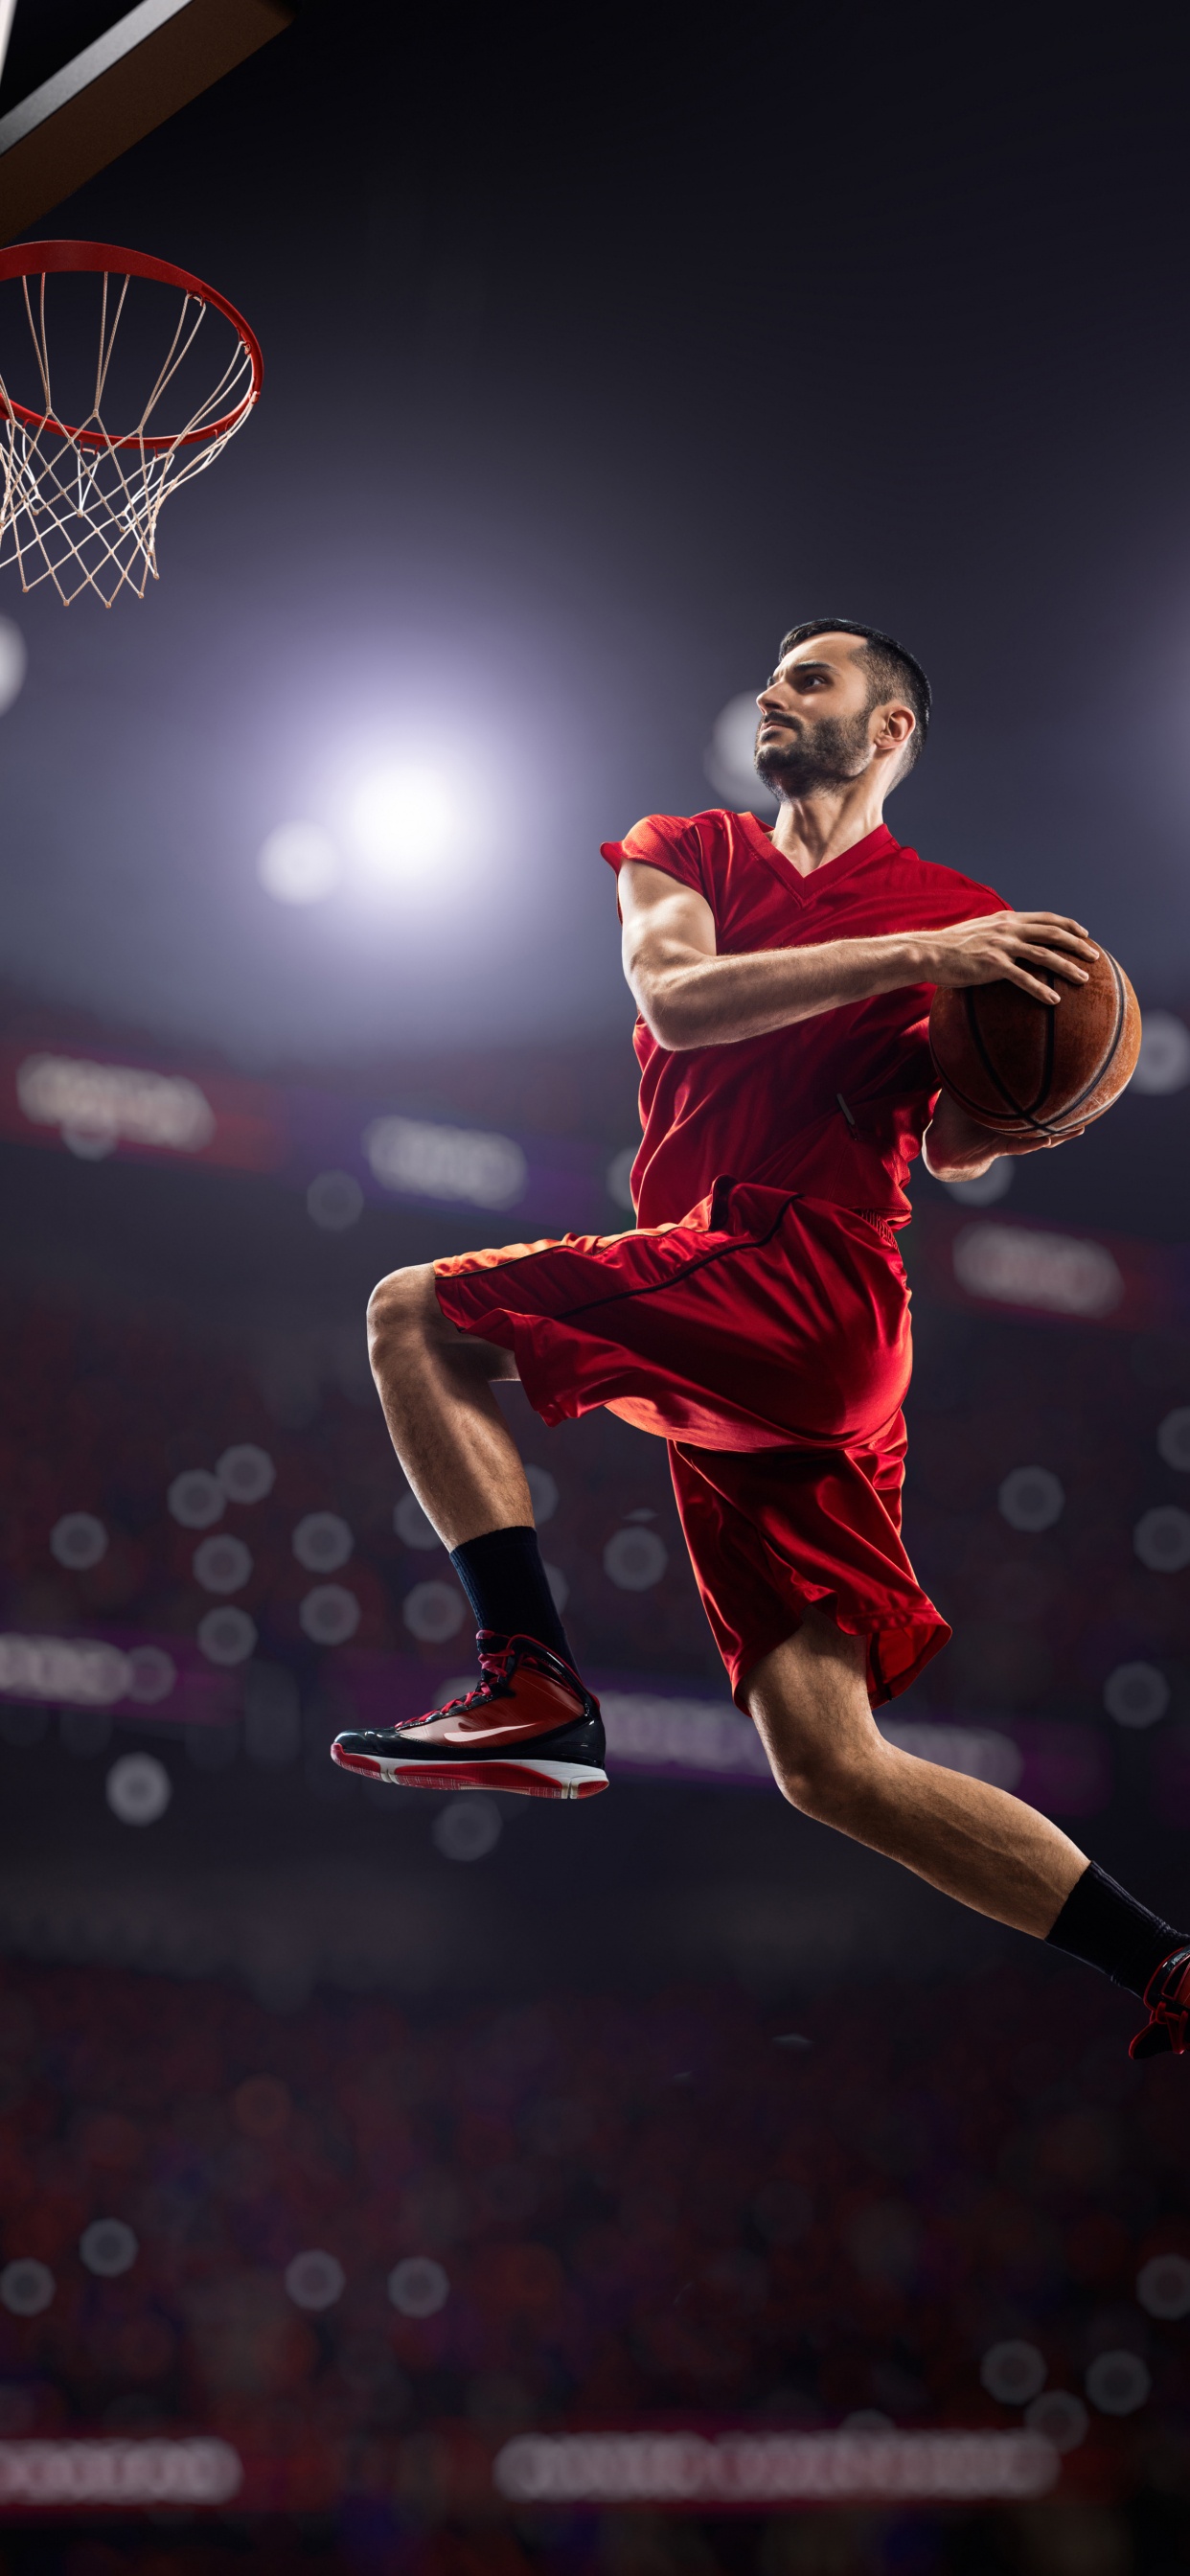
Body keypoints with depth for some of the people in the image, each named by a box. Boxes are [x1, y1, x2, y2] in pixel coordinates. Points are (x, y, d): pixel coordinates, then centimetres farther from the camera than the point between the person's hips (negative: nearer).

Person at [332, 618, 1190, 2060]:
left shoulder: (957, 919, 11)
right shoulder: (687, 856, 21)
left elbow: (948, 1151, 22)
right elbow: (673, 1001, -2)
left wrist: (1019, 1120, -2)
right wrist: (910, 958, -10)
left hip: (805, 1279, -5)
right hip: (732, 1346, 5)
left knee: (416, 1314, -13)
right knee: (833, 1767, 0)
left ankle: (535, 1685, -16)